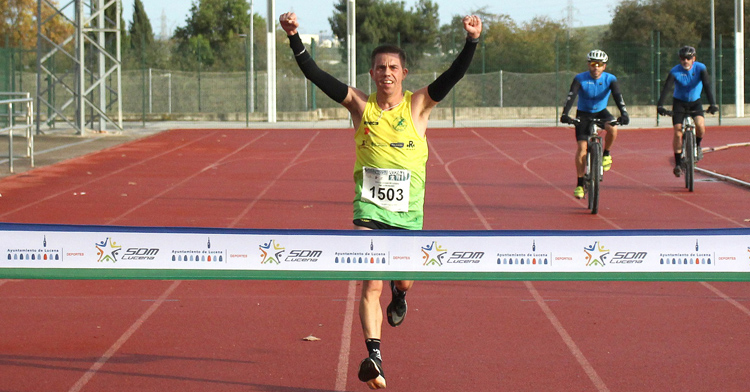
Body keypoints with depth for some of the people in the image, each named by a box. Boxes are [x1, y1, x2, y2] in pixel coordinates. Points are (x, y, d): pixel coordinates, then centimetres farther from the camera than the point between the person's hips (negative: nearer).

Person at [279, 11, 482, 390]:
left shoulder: (418, 104, -1)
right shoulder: (361, 105, 0)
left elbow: (454, 75, -15)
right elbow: (316, 75, -8)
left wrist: (472, 41, -30)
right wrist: (294, 38, -20)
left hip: (408, 210, 1)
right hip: (369, 208, -1)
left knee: (404, 280, 15)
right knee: (371, 285, -13)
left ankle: (398, 293, 53)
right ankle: (374, 357, -17)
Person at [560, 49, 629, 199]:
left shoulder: (610, 79, -15)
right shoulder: (580, 79, -18)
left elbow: (618, 96, -27)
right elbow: (571, 96, -31)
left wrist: (624, 114, -44)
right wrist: (564, 114, -47)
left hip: (601, 112, 1)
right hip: (583, 114, -1)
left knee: (612, 129, -32)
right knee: (582, 147, -13)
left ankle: (606, 154, -3)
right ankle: (580, 184, -2)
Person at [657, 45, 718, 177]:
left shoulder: (700, 68, -15)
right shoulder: (675, 71, -19)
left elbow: (707, 86, -24)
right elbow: (666, 88, -28)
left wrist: (712, 104, -38)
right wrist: (660, 105, -43)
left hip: (695, 102, 0)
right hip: (679, 102, 0)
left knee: (700, 124, -27)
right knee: (677, 132, -13)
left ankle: (697, 145, 4)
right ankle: (678, 163, -3)